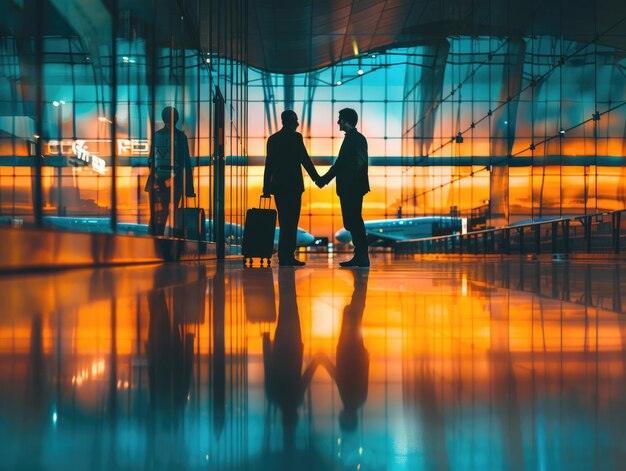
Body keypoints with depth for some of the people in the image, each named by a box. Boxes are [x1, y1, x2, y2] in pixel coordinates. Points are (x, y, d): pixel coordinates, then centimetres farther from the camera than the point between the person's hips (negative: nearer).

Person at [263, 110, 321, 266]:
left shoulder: (273, 139, 11)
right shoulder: (296, 137, -7)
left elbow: (269, 164, 11)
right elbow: (305, 160, -10)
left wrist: (266, 187, 13)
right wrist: (316, 178, -2)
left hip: (278, 186, 6)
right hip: (292, 186, -6)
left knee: (285, 222, 12)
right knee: (291, 222, -2)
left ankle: (285, 257, 12)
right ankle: (287, 257, -4)